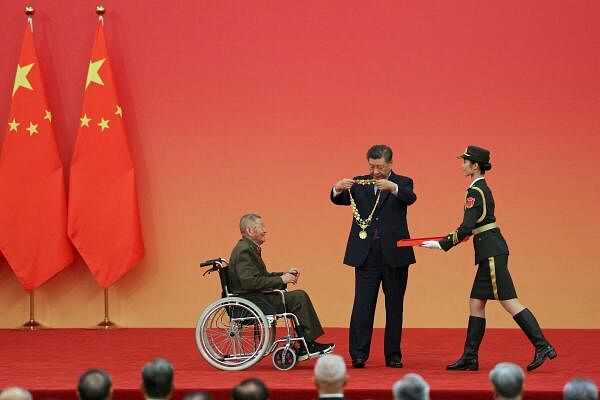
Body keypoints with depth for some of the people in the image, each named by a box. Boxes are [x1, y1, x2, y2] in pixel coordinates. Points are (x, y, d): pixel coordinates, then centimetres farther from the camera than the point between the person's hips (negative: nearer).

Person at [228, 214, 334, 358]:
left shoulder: (250, 248, 18)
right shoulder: (244, 251, -16)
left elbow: (263, 276, 23)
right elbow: (250, 282, -25)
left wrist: (285, 274, 8)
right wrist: (281, 279, -18)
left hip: (256, 298, 11)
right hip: (250, 302, -11)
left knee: (300, 297, 4)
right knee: (299, 298, -15)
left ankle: (305, 349, 0)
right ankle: (309, 345, -8)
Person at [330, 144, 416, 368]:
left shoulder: (401, 183, 4)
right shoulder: (359, 184, 9)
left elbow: (410, 197, -18)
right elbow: (338, 200, -5)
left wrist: (392, 187, -37)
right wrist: (338, 188, -28)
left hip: (394, 254, -1)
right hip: (366, 255, 1)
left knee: (394, 306, 6)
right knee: (362, 305, -5)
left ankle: (393, 355, 13)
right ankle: (358, 354, -5)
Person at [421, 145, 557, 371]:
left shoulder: (475, 191, -14)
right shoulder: (482, 188, 16)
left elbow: (466, 228, -19)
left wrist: (443, 244, -13)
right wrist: (448, 238, 23)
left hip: (492, 252, -10)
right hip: (489, 252, 10)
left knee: (509, 302, -10)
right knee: (476, 304, 10)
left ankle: (542, 347, -11)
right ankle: (469, 358, 12)